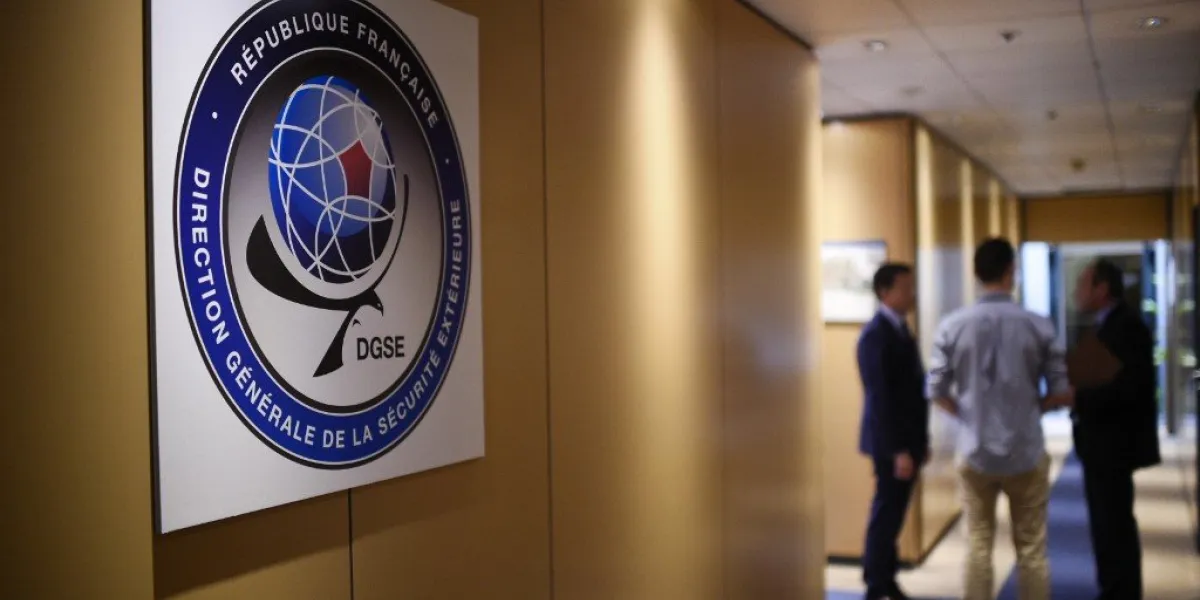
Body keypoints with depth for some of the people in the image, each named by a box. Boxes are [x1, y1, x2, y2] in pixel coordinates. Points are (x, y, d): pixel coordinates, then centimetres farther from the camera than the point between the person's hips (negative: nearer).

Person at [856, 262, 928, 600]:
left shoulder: (900, 330, 12)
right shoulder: (875, 334, -16)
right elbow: (880, 398, -20)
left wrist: (920, 440, 16)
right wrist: (897, 450, -22)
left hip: (907, 440, 8)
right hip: (891, 444, -8)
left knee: (894, 514, 14)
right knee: (886, 514, 0)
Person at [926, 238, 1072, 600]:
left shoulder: (952, 326, -6)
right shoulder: (1038, 326, -8)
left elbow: (938, 392, -4)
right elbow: (1062, 393, -5)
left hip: (974, 452, 1)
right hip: (1026, 452, -1)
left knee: (978, 546, 11)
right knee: (1031, 550, 10)